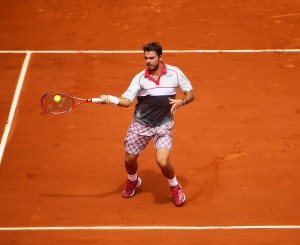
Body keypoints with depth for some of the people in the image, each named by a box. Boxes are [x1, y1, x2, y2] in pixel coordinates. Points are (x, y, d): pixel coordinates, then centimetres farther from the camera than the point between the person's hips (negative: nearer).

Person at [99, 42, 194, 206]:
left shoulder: (175, 73, -8)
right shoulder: (140, 78, -8)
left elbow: (190, 94, 0)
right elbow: (126, 101, -13)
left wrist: (181, 101, -21)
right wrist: (110, 99, -33)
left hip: (163, 125, -2)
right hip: (140, 123, 2)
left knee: (162, 161, -18)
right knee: (129, 159, 9)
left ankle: (175, 187, 14)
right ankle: (133, 182, 46)